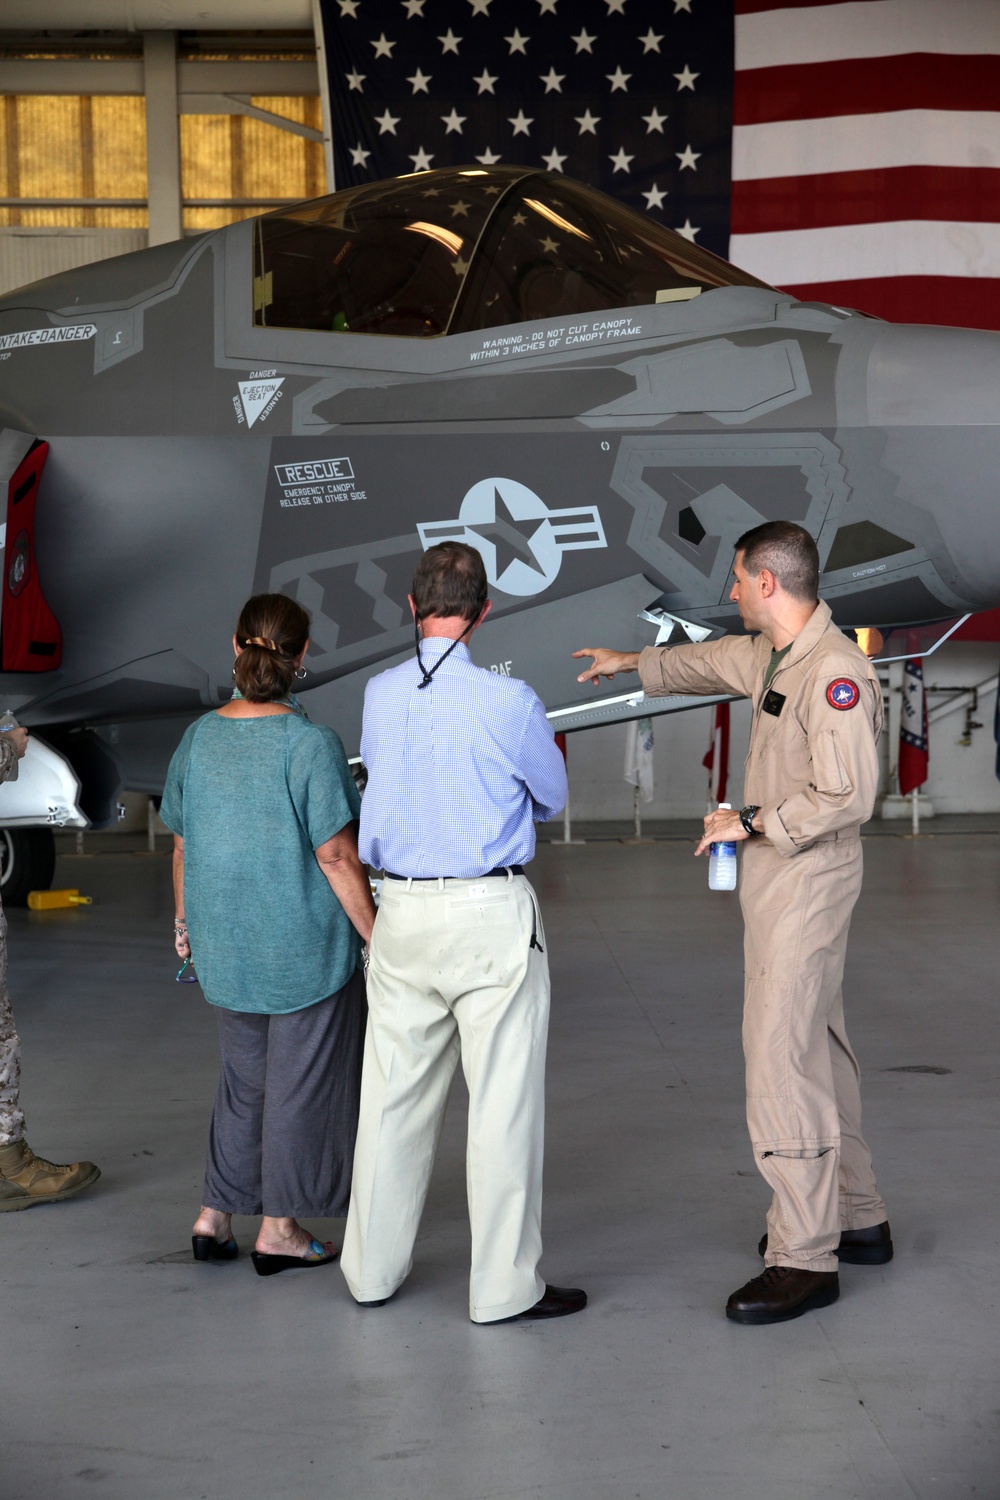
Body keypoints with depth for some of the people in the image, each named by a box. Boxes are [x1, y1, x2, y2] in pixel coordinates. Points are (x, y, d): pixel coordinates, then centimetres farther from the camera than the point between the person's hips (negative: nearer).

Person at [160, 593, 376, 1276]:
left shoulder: (200, 737, 0)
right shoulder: (310, 744, -17)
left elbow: (182, 844, 9)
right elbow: (336, 856, -17)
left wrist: (186, 921, 22)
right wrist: (376, 937, -8)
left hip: (225, 944, 5)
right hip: (306, 943, -5)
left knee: (245, 1075, 20)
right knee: (301, 1080, 9)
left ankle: (215, 1216, 21)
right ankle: (279, 1230, 18)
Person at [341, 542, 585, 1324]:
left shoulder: (380, 696, 0)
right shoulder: (507, 701, -13)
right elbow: (552, 795, 4)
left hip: (402, 913, 5)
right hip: (491, 914, -5)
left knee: (395, 1091, 14)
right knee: (503, 1100, 3)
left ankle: (375, 1267, 27)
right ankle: (505, 1285, 11)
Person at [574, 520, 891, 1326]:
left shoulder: (835, 670, -21)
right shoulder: (771, 655, 10)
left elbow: (848, 796, -26)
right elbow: (714, 661, 32)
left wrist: (752, 823, -17)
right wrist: (631, 663, 45)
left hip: (806, 882, -10)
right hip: (776, 878, 10)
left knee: (782, 1059, -9)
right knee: (818, 1049, 16)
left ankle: (805, 1257, -3)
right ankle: (857, 1218, 27)